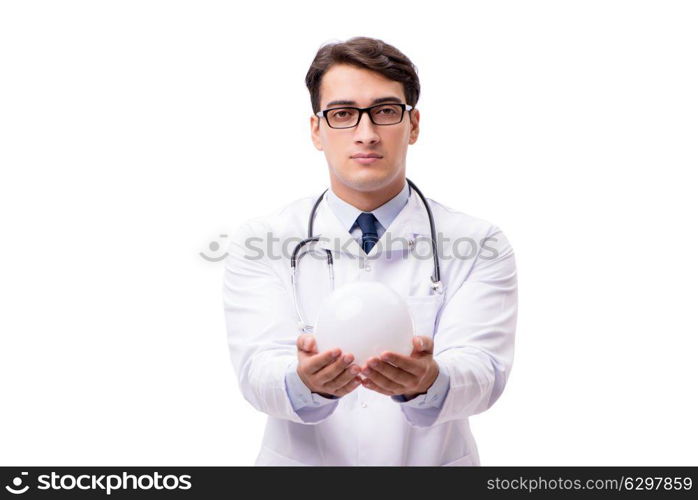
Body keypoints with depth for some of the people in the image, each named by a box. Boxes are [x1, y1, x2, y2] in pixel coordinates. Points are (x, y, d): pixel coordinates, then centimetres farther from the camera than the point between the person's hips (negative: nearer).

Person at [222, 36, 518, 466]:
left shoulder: (480, 245, -1)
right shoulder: (258, 242, -1)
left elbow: (481, 370, -13)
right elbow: (259, 368, -12)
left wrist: (427, 380, -32)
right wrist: (306, 381, -32)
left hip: (434, 462, 0)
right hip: (302, 463, 1)